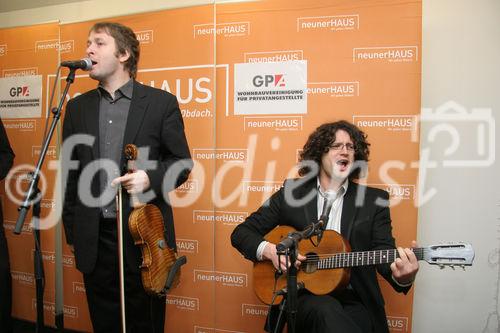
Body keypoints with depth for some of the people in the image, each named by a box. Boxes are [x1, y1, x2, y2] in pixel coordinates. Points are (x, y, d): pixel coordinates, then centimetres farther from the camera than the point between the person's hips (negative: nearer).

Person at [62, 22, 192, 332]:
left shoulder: (161, 102, -3)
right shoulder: (77, 107, 8)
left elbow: (182, 162, 0)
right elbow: (70, 172, 11)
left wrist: (150, 178, -20)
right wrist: (72, 230, 9)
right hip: (94, 238, 4)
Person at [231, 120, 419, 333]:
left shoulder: (374, 199, 5)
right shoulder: (291, 193, 4)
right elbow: (241, 233, 6)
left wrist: (402, 277, -28)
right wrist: (269, 250, -14)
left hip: (354, 301, 3)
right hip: (302, 295, -2)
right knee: (325, 311, -34)